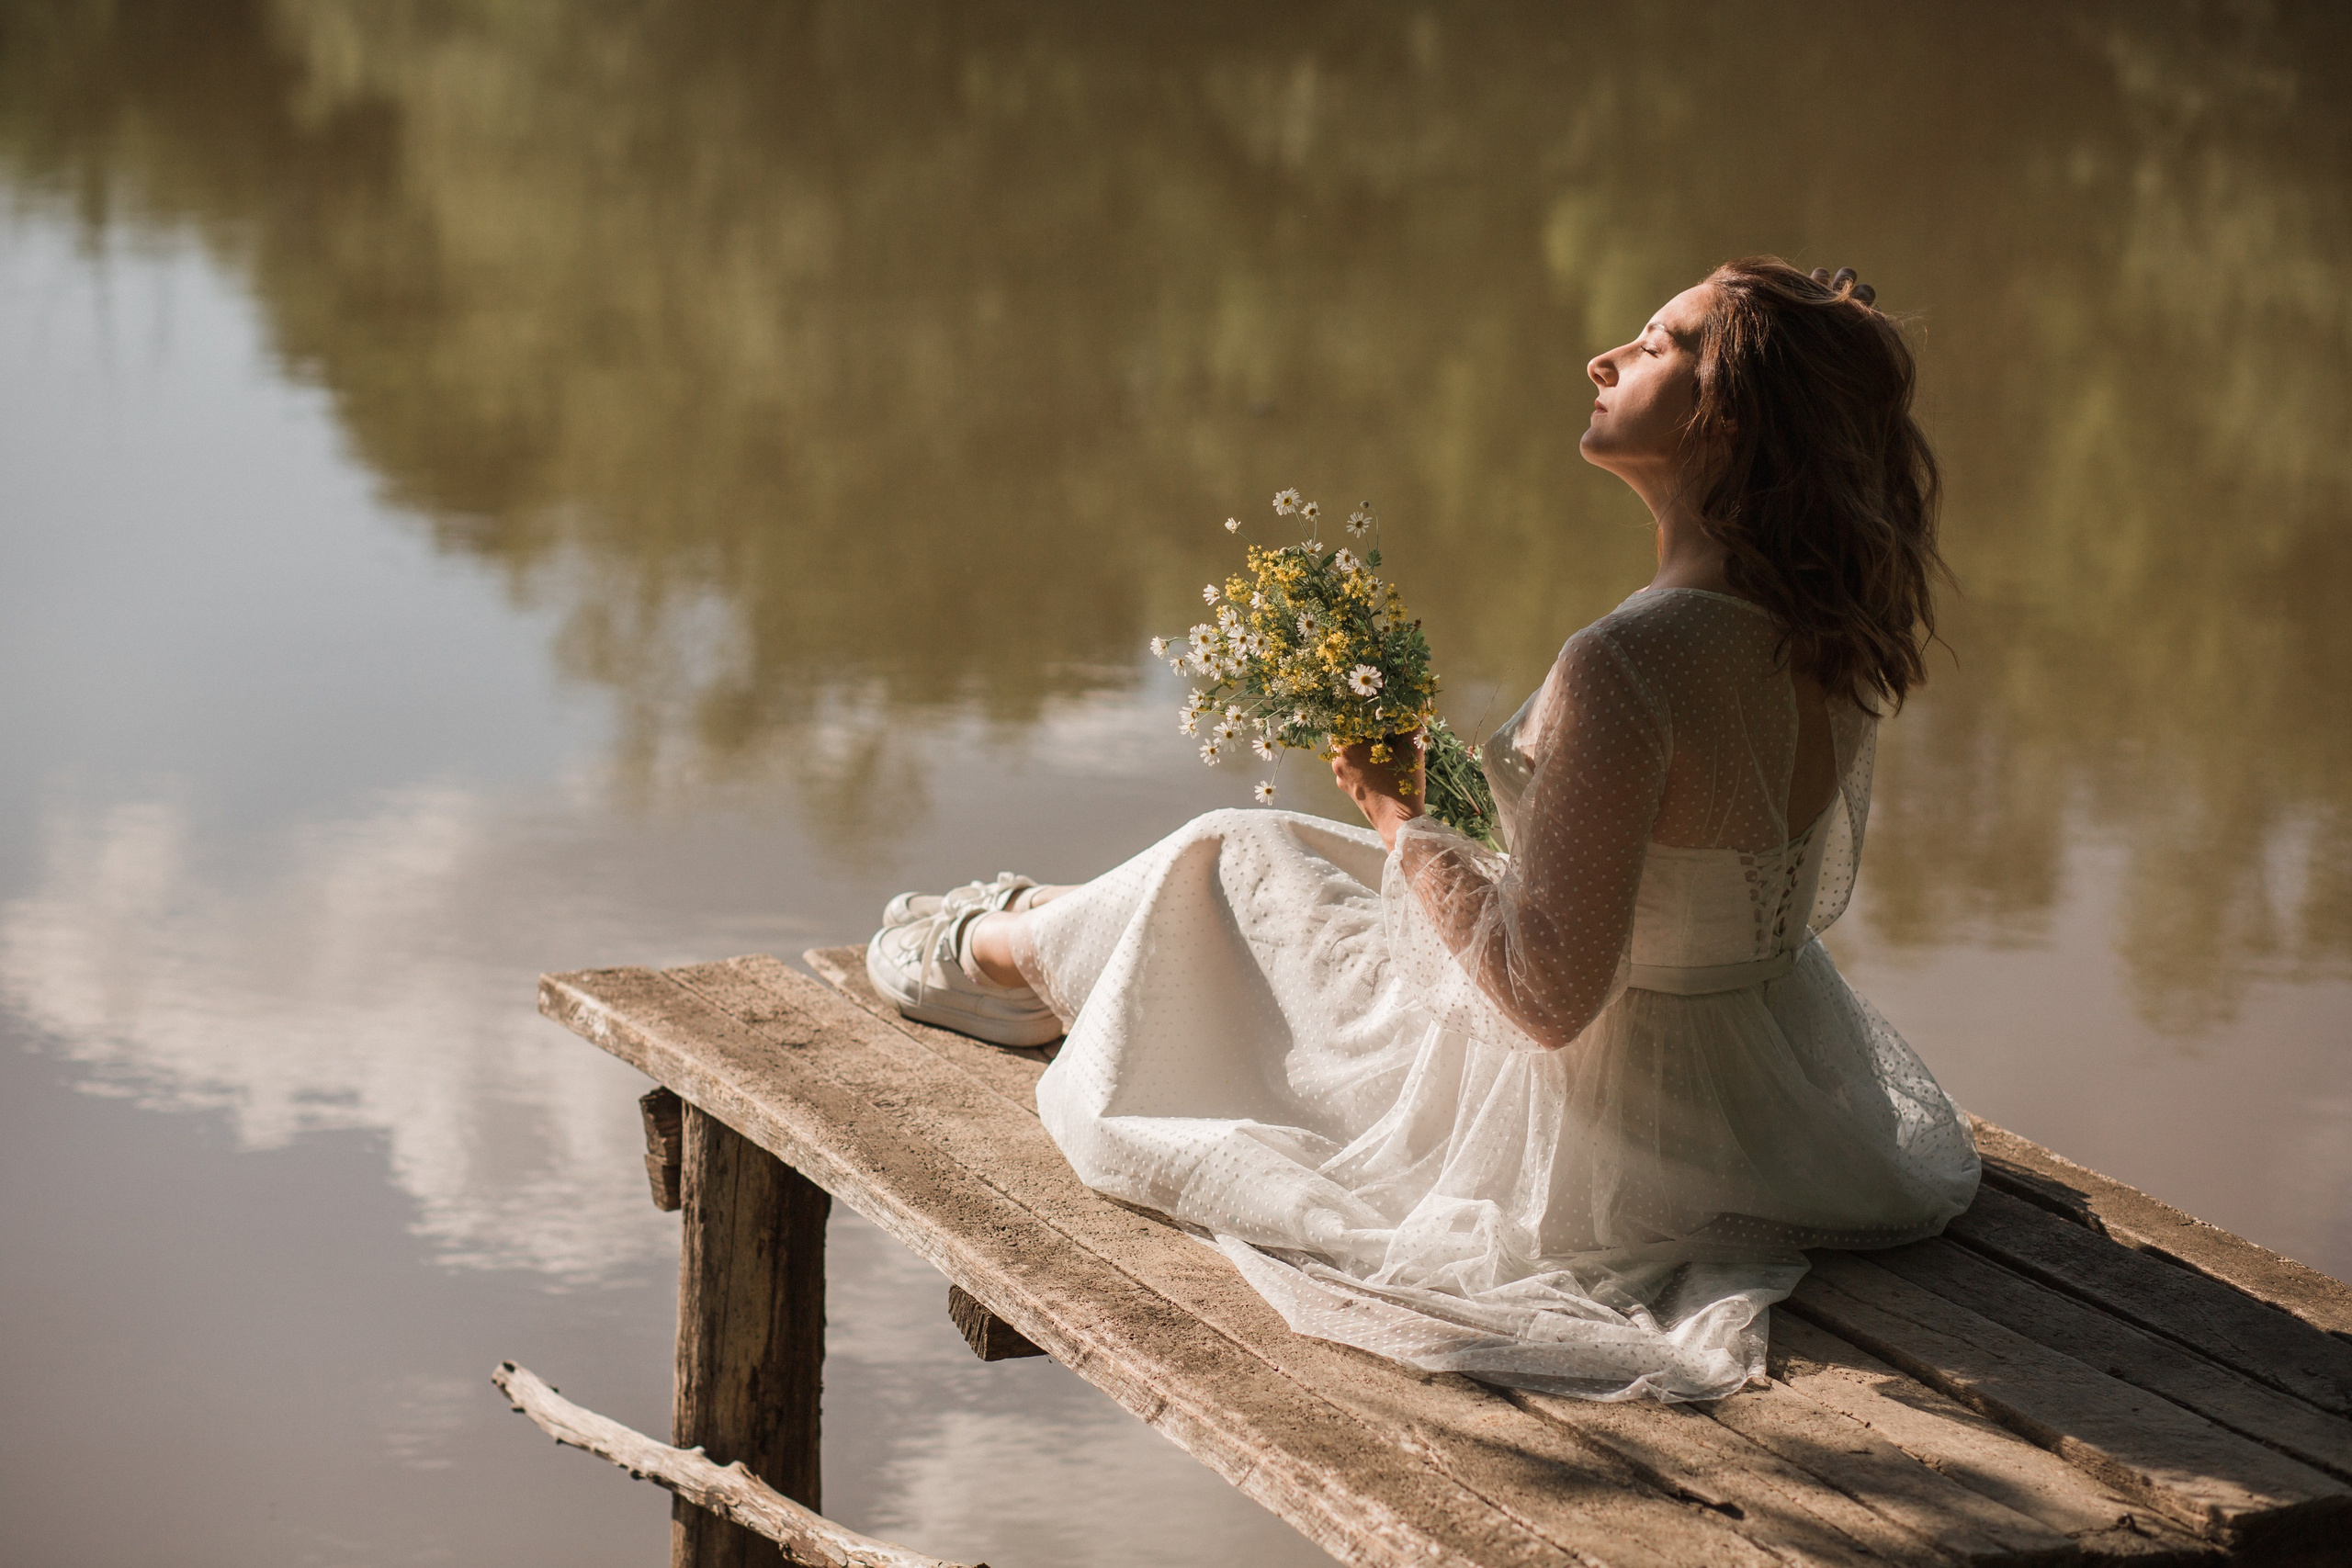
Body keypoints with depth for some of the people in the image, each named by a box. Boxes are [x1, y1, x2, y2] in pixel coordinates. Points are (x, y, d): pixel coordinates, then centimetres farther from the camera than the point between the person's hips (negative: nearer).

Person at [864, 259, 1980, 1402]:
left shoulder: (1629, 667, -33)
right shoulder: (1829, 639, -7)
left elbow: (1547, 994, -30)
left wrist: (1400, 819, -14)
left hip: (1597, 1140, -7)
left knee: (1227, 867, 17)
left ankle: (986, 952, 48)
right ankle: (1050, 930, 56)